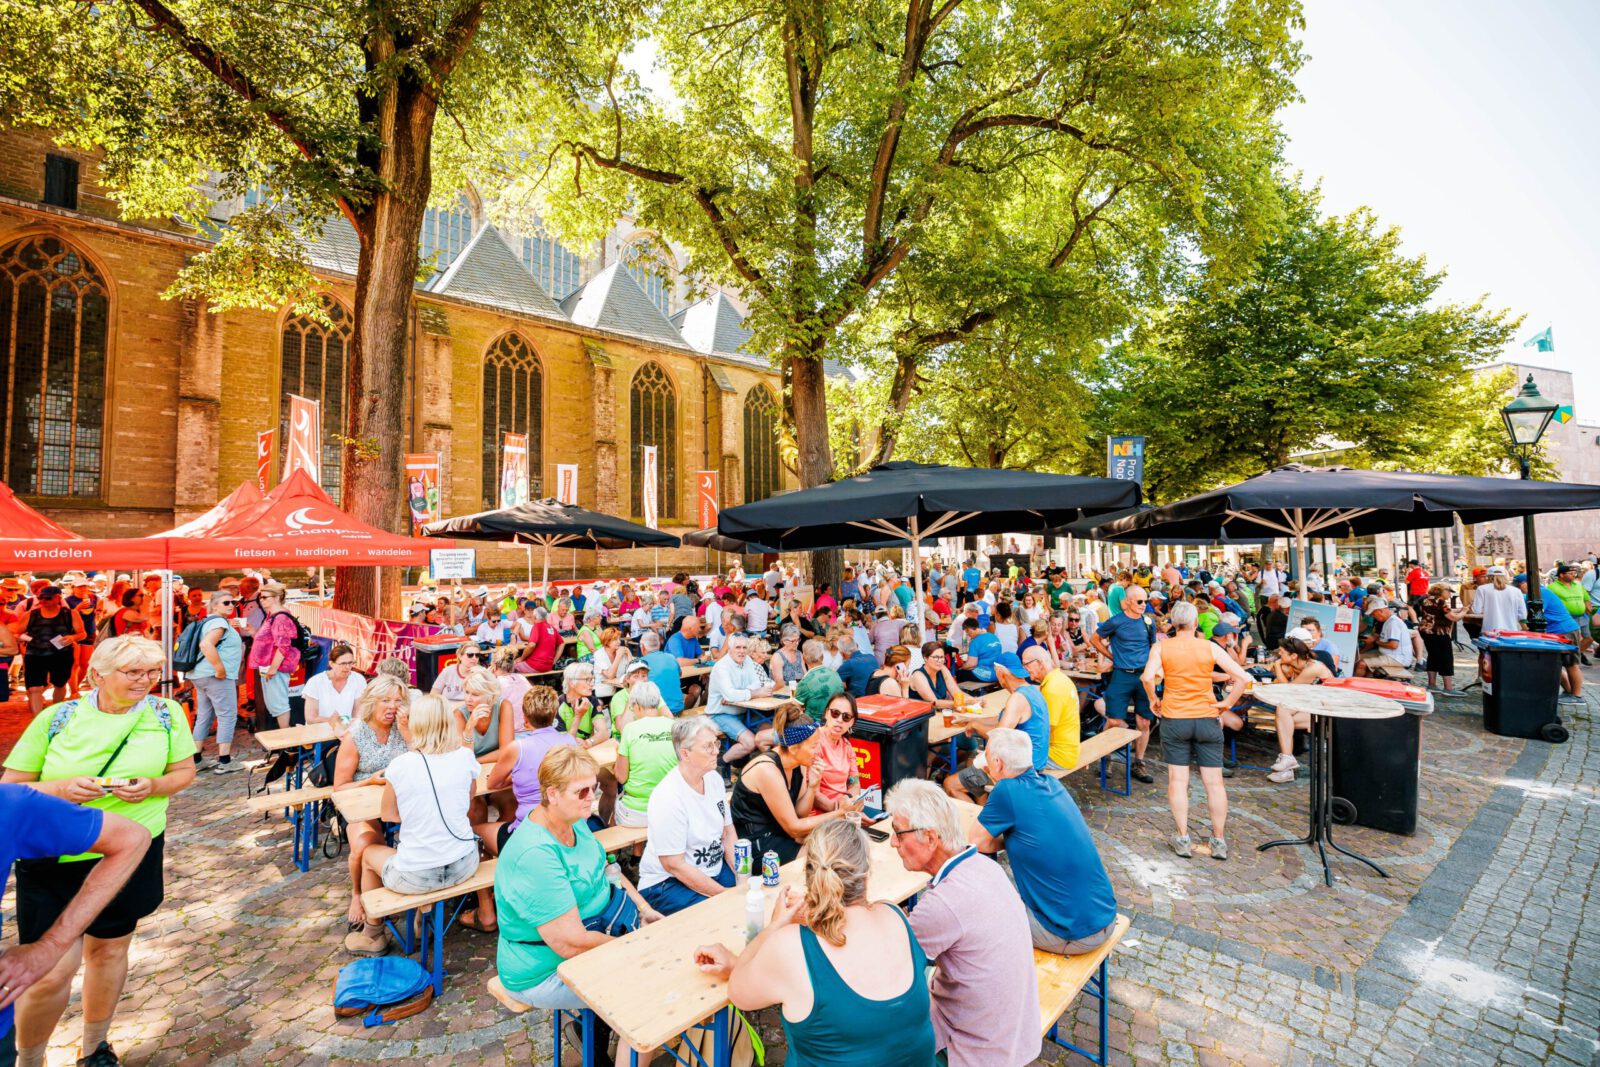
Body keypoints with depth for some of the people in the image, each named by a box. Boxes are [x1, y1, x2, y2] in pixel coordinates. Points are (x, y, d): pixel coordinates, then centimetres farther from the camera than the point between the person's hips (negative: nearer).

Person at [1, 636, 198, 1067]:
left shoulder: (167, 713, -4)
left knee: (109, 951, 18)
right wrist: (61, 788, -21)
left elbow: (184, 771, 3)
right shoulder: (56, 718, -6)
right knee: (53, 971, -2)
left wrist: (154, 785, -17)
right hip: (53, 860, -2)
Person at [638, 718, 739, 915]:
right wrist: (725, 894, -19)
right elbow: (674, 865, -20)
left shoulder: (714, 778, -2)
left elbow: (728, 832, 5)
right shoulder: (667, 798, -23)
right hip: (667, 883, -7)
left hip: (715, 868, 7)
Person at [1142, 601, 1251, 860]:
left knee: (1177, 780, 6)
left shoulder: (1161, 647, -3)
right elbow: (1243, 677, -7)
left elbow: (1148, 677, -18)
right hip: (1207, 719, 1)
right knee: (1214, 782, 9)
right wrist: (1227, 703, 3)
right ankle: (1219, 841, 16)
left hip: (1174, 719, -1)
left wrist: (1154, 700, -2)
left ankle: (1183, 839, 8)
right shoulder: (1210, 647, -1)